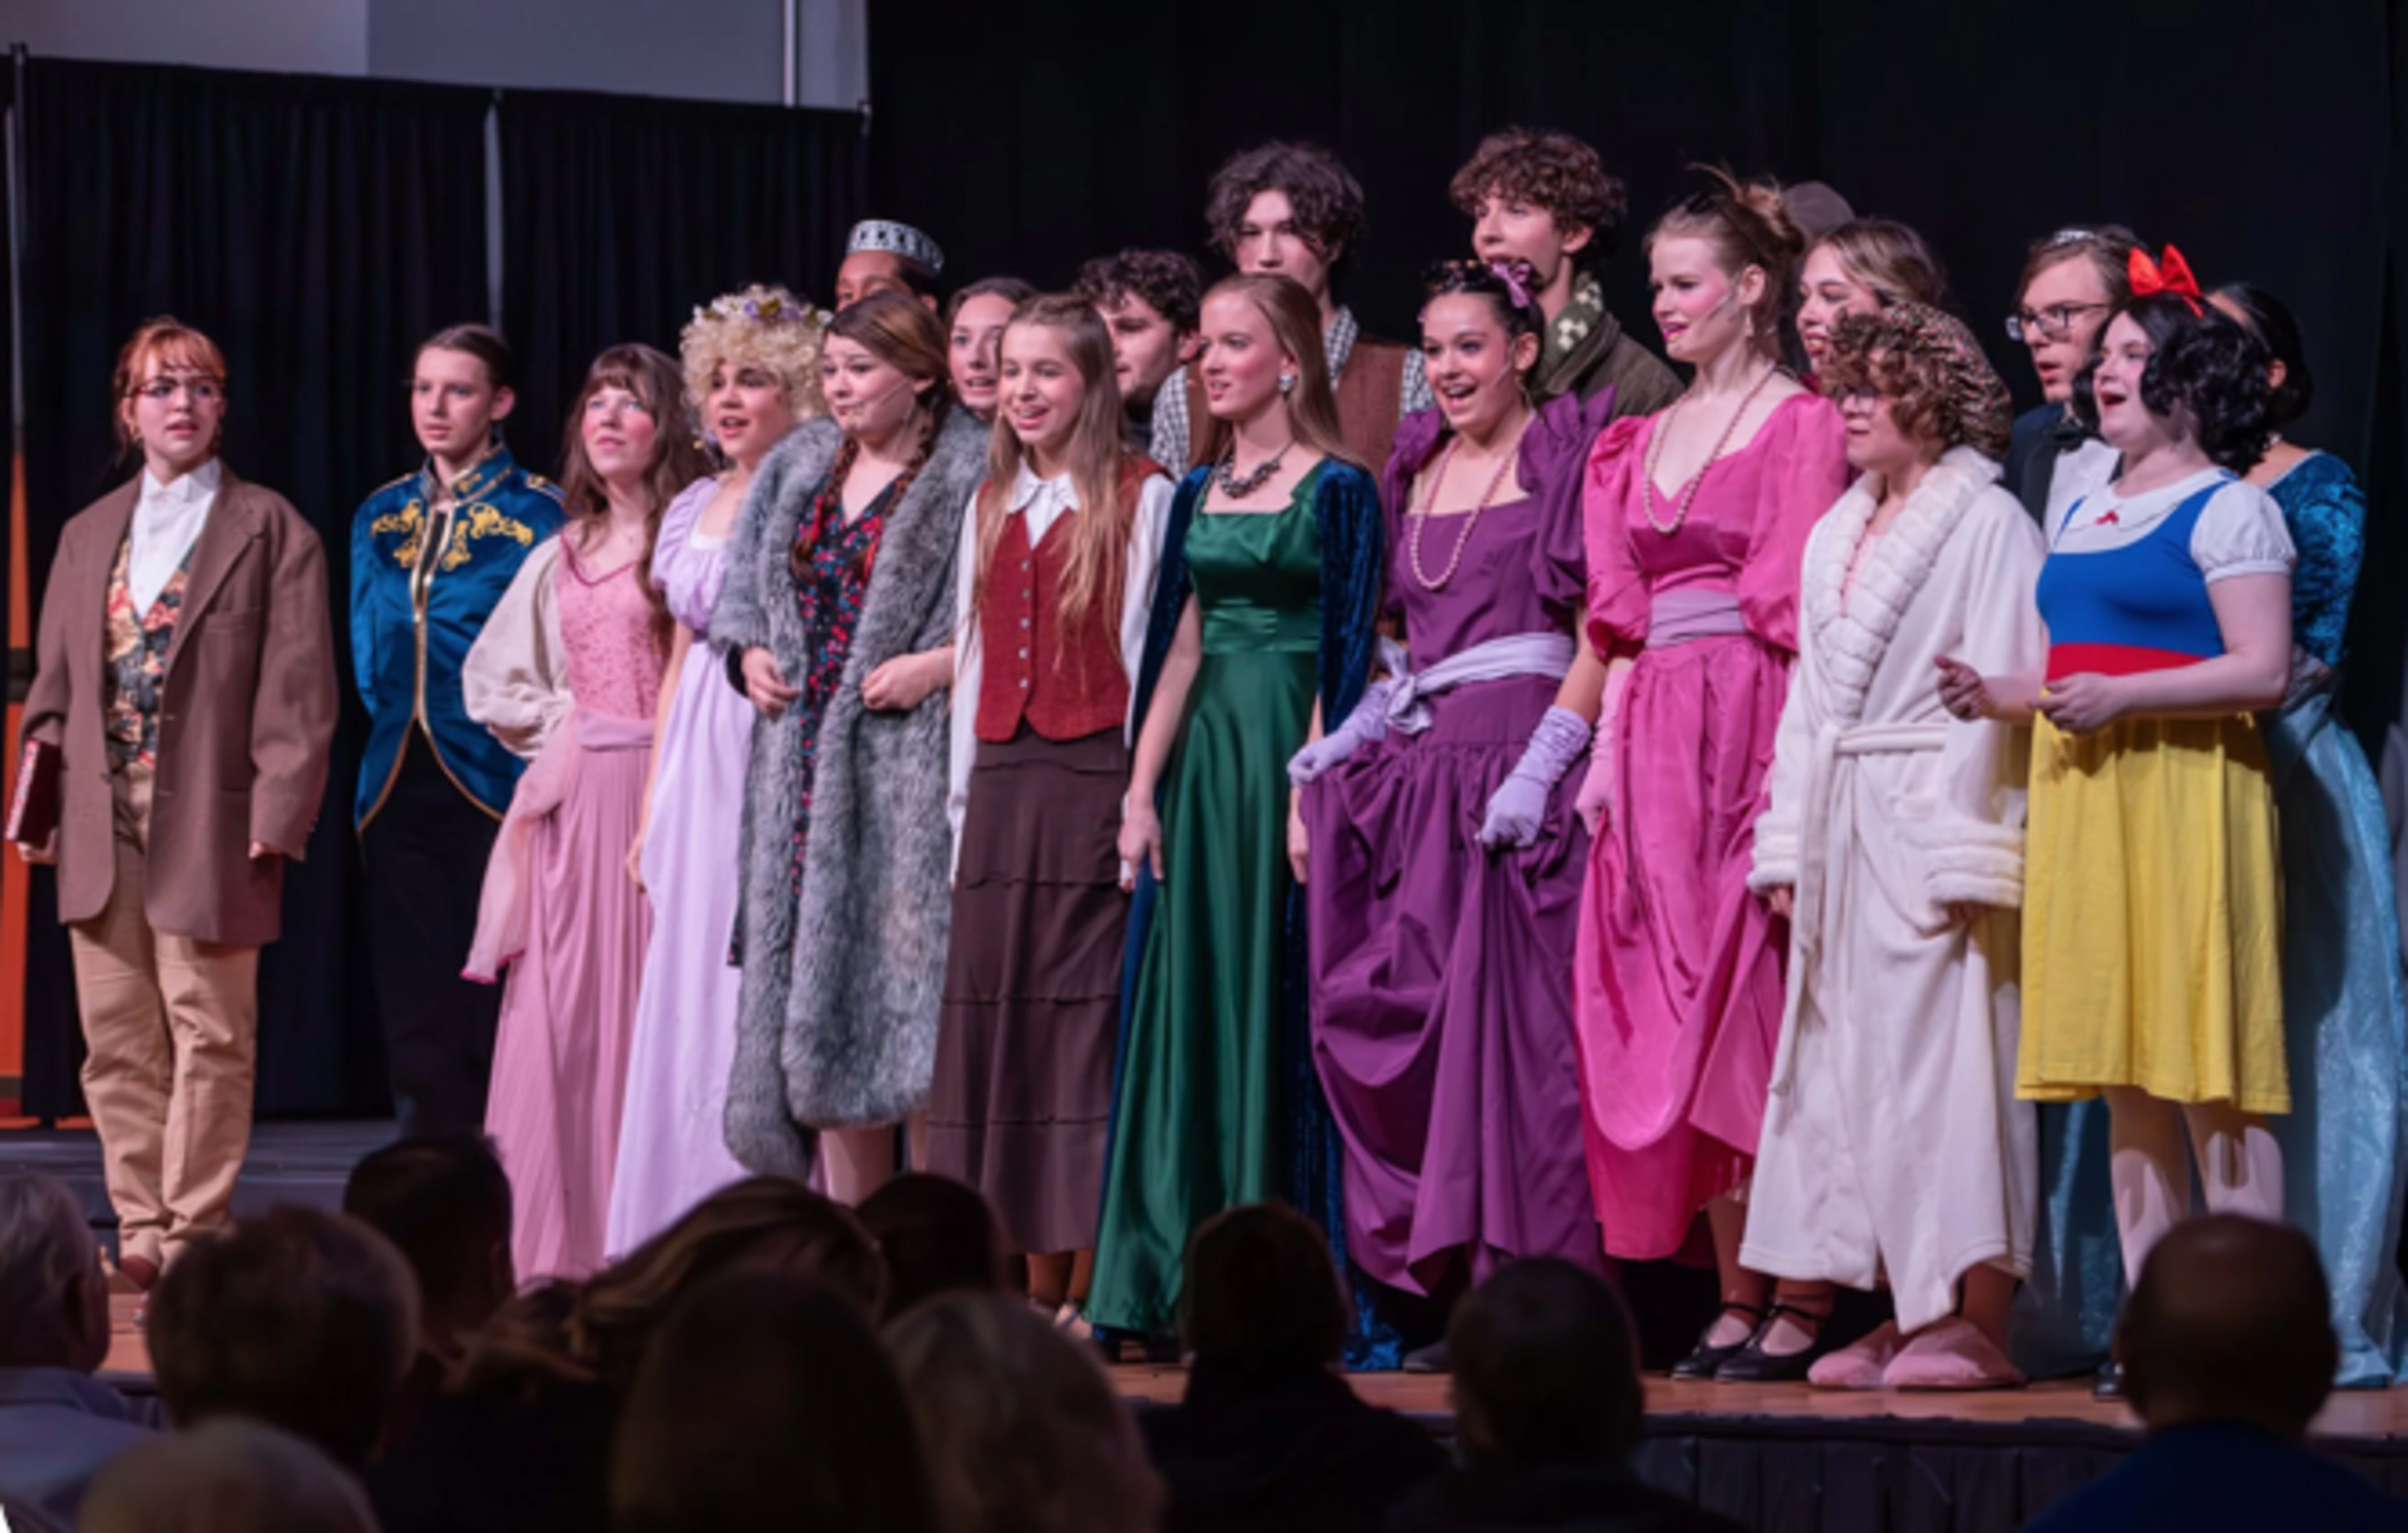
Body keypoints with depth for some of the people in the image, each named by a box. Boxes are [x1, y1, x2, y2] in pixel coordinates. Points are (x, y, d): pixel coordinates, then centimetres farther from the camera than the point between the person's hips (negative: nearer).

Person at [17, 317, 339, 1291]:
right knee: (116, 1039, 5)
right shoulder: (89, 536, 16)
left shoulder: (270, 531, 2)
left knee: (209, 1036, -3)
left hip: (207, 823, -5)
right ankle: (140, 1233, 12)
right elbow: (54, 682, 18)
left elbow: (297, 688, -4)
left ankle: (193, 1237, 2)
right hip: (102, 824, 5)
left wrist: (277, 812, -12)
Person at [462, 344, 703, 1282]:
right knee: (562, 1016, 1)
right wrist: (557, 722, 12)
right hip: (576, 806, 6)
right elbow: (491, 678, 26)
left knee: (652, 1014, -7)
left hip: (662, 788, -6)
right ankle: (562, 1248, 4)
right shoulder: (562, 556, 18)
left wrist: (666, 751, -11)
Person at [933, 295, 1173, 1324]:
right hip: (1002, 778, 6)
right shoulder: (989, 505, 17)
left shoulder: (1138, 498, -1)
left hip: (1094, 776, -6)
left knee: (1088, 1016, -7)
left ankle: (1092, 1289, -4)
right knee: (1000, 1015, 3)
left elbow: (1145, 648, -5)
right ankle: (1037, 1286, 8)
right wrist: (966, 794, 12)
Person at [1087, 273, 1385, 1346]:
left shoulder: (1337, 490, -4)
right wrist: (1142, 789, 6)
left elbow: (1345, 654, -9)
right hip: (1202, 755, 6)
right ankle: (1189, 1281, 8)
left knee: (1280, 1005, -5)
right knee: (1193, 1003, 4)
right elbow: (1178, 647, 13)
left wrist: (1313, 795, -16)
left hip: (1291, 756, -6)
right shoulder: (1198, 493, 13)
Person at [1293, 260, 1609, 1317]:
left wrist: (1543, 764, -18)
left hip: (1523, 764, -6)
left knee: (1513, 1024, -10)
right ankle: (1445, 1280, 4)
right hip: (1420, 770, 6)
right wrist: (1350, 738, 9)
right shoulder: (1418, 470, 19)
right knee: (1405, 1014, -1)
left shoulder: (1564, 459, -1)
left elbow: (1602, 637, -8)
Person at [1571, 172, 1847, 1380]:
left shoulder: (1801, 422, -3)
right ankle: (1735, 1298, 7)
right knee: (1669, 1006, 3)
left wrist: (1796, 767, -17)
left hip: (1753, 725, -7)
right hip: (1656, 734, 7)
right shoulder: (1647, 438, 18)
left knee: (1756, 1001, -8)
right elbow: (1622, 613, 15)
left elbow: (1805, 605, -10)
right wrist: (1607, 748, 5)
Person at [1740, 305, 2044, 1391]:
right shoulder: (1836, 536, 17)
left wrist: (1967, 853, -17)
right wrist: (1787, 846, 13)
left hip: (1935, 814, -8)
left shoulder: (1986, 523, -6)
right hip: (1842, 831, 8)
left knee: (1945, 1056, -10)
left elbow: (2003, 691, -11)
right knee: (1852, 1057, 4)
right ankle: (1909, 1311, 7)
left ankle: (1977, 1320, -9)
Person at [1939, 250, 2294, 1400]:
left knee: (2209, 1069, -9)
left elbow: (2263, 670, -13)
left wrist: (2118, 696, -18)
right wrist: (1995, 696, 8)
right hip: (2083, 802, 8)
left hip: (2188, 793, -8)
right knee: (2125, 1080, 5)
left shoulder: (2227, 509, -3)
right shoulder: (2080, 516, 21)